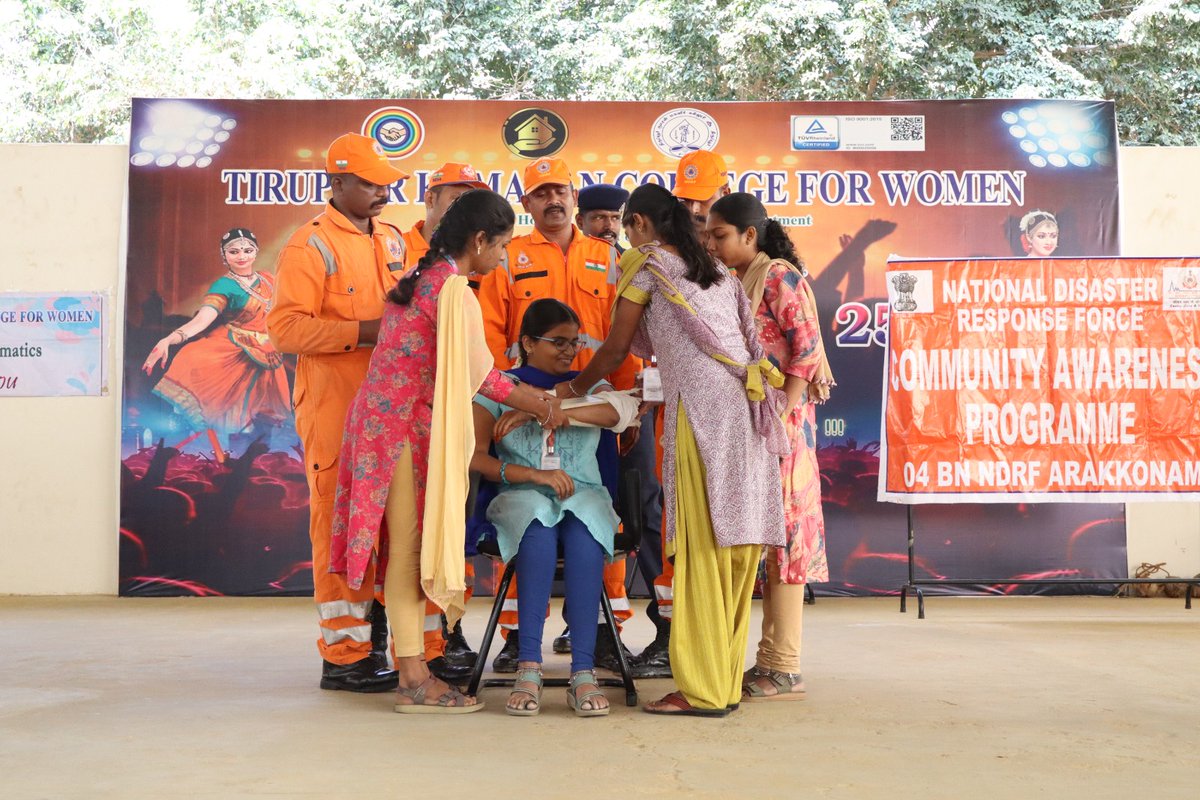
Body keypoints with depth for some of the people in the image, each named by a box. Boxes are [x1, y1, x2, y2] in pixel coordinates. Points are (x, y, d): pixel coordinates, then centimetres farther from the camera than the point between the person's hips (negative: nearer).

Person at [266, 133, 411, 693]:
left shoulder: (393, 241, 17)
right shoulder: (310, 245, -4)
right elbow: (285, 327, -13)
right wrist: (361, 331, -19)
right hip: (335, 407, -7)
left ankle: (372, 635, 20)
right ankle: (343, 656, 2)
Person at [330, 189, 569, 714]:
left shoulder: (423, 277, 16)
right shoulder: (453, 288, -14)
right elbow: (477, 373, -11)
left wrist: (522, 396, 18)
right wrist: (536, 405, 3)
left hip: (386, 419, 9)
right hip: (405, 425, -9)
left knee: (406, 546, 10)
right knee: (409, 547, -4)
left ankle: (412, 673, 17)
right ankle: (414, 682, 2)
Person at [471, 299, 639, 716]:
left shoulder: (587, 385, 16)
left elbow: (621, 411, -10)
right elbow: (474, 456, -1)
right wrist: (534, 474, -16)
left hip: (583, 493, 1)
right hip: (522, 496, -1)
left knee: (583, 530, -35)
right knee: (538, 525, -37)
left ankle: (583, 671, -38)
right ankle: (529, 666, -38)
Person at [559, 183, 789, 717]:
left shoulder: (645, 263, 8)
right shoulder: (717, 271, 27)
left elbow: (617, 348, 11)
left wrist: (575, 388, 27)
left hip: (702, 407, -7)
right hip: (748, 407, 7)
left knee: (702, 547, -7)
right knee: (737, 544, 7)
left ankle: (702, 689, -5)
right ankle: (727, 682, 12)